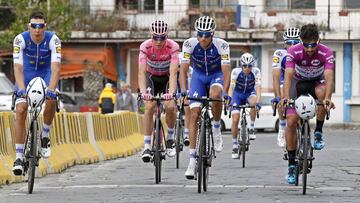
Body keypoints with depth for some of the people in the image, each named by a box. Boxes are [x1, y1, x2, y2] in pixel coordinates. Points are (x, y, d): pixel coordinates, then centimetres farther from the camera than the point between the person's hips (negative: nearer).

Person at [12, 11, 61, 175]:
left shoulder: (53, 40, -25)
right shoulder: (20, 40, -24)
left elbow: (56, 67, -32)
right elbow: (18, 67, -30)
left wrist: (51, 89, -46)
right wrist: (22, 89, -44)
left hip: (46, 73, 0)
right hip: (26, 74, 0)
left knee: (51, 101, -29)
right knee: (21, 110, -18)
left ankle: (45, 136, -3)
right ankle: (19, 156, -14)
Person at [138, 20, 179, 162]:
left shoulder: (173, 47, -30)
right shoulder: (145, 46, -28)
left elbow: (173, 73, -37)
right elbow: (141, 72, -34)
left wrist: (171, 92, -52)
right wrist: (143, 92, -50)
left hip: (167, 78, 0)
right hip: (151, 77, 0)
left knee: (170, 106, -21)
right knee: (149, 107, -21)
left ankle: (170, 138, 4)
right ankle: (147, 146, -16)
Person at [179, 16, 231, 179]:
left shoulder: (221, 45, -29)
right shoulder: (189, 44, -25)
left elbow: (226, 72, -32)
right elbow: (183, 69, -26)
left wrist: (225, 93, -45)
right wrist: (183, 91, -41)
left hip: (216, 75, -2)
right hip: (199, 76, 2)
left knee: (215, 95, -37)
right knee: (194, 115, -10)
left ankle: (216, 128, -10)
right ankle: (192, 160, -6)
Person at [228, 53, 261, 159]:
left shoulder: (256, 72, -25)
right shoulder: (236, 72, -25)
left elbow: (258, 88, -33)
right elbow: (231, 87, -32)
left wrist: (257, 102, -49)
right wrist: (229, 100, -49)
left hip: (249, 93, 0)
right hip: (238, 94, 0)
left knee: (253, 101, -36)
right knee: (235, 119, -14)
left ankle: (251, 128, -20)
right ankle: (235, 145, 1)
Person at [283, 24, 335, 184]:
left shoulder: (326, 53, -27)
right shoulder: (293, 52, -27)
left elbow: (329, 77, -39)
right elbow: (288, 76, -36)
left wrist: (327, 98, -56)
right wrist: (286, 97, -53)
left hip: (317, 82, 0)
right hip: (298, 82, 0)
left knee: (322, 92, -37)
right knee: (291, 121, -15)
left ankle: (318, 132, -16)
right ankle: (291, 164, -5)